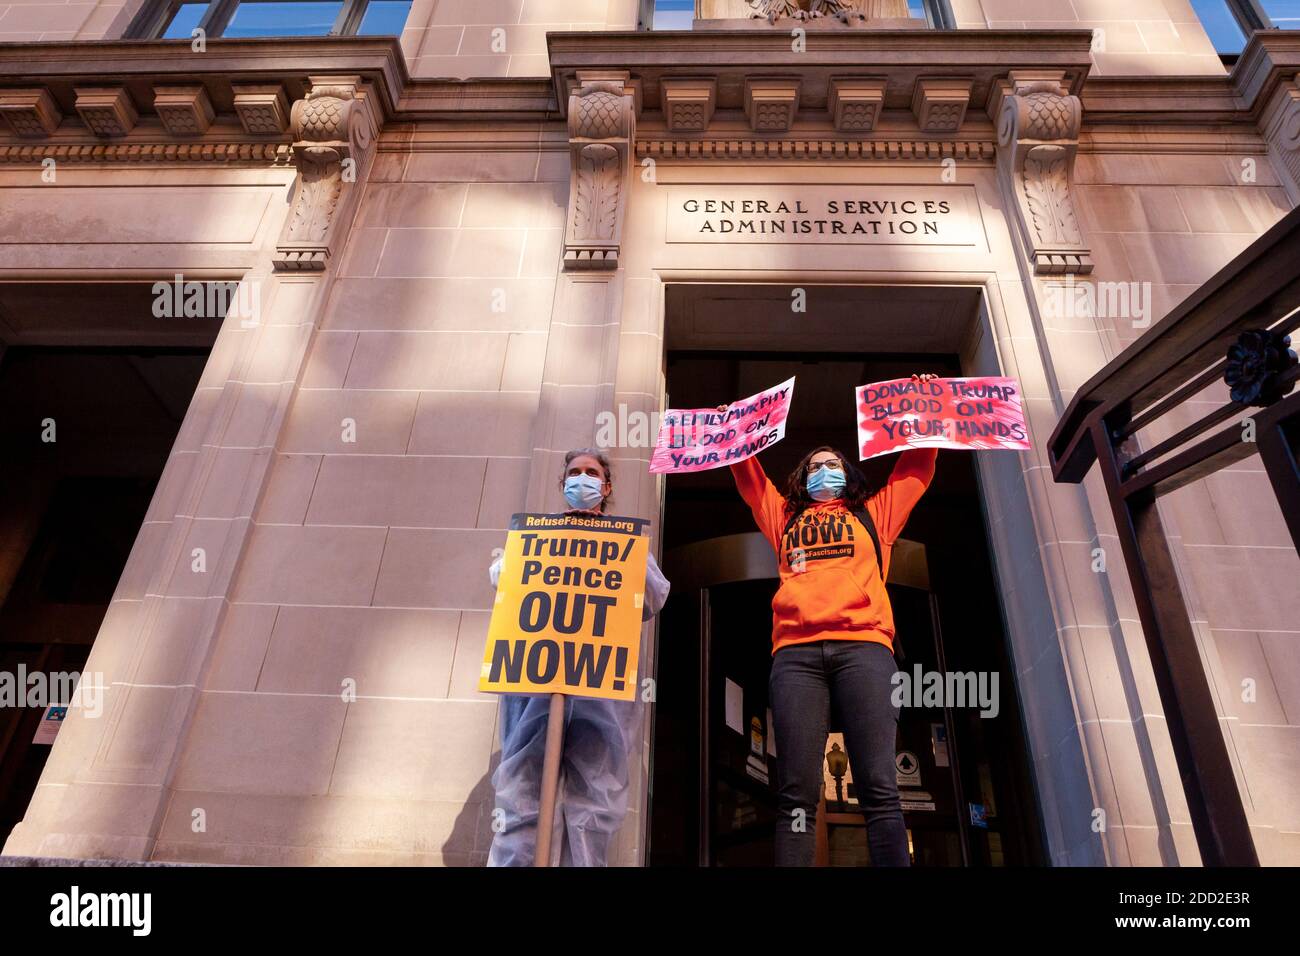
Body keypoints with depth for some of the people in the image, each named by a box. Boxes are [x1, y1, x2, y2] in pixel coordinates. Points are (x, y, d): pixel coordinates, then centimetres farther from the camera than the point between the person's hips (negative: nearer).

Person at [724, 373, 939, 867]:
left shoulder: (874, 514, 29)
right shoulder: (785, 517, 30)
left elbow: (917, 467, 31)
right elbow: (747, 476, 36)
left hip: (863, 645, 0)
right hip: (796, 651, 1)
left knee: (879, 788, -12)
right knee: (796, 794, -9)